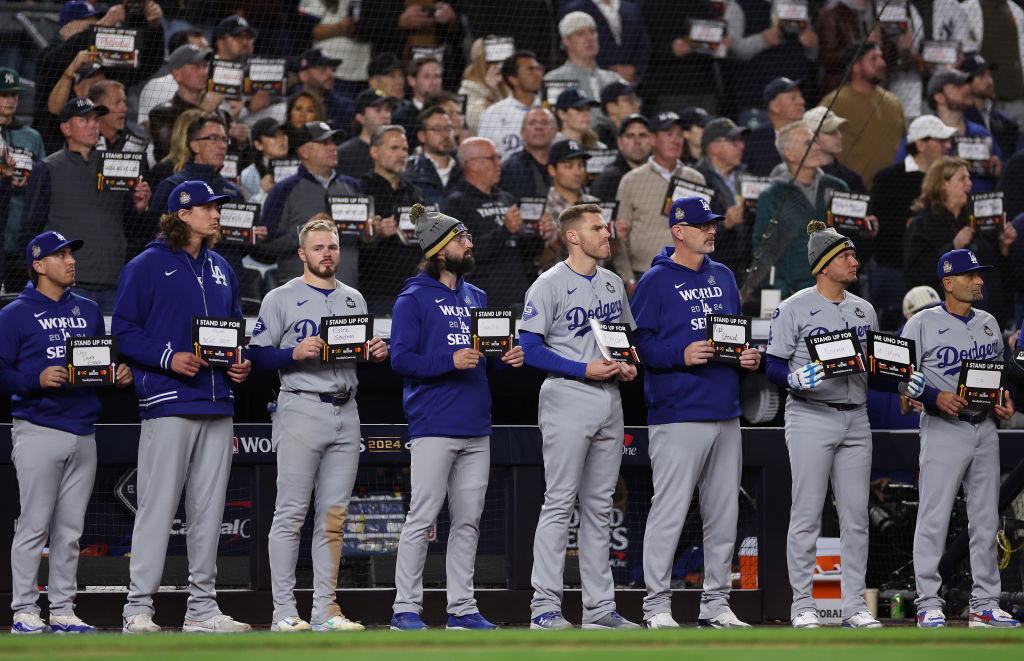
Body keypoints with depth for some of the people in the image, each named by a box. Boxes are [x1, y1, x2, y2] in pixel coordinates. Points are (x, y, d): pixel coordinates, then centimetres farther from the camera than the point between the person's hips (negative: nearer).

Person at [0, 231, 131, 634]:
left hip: (83, 431, 6)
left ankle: (63, 610, 11)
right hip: (38, 431, -6)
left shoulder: (88, 311, 18)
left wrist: (120, 374, 2)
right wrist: (37, 381, -20)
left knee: (71, 528, 7)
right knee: (34, 525, -7)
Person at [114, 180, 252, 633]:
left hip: (217, 404, 7)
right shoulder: (147, 266, -2)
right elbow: (123, 331, -5)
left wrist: (241, 363, 7)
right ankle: (138, 608, -7)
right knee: (157, 506, -9)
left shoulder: (220, 269, 18)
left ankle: (202, 607, 12)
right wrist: (169, 358, -17)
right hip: (168, 404, -7)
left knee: (209, 509, 7)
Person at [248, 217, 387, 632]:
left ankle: (325, 610, 7)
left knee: (334, 515, 4)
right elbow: (258, 355, -3)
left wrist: (376, 353, 1)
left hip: (346, 411, 5)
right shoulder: (281, 298, 1)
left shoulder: (353, 299, 18)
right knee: (291, 513, -7)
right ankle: (284, 612, -6)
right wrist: (295, 353, -19)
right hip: (301, 408, -5)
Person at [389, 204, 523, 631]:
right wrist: (450, 362, -21)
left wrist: (506, 358, 3)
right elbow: (401, 359, -10)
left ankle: (462, 607, 13)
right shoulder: (414, 299, -3)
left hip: (476, 427, 7)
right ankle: (406, 608, -3)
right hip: (433, 426, -7)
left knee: (468, 521, 8)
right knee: (423, 517, -7)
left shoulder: (475, 298, 18)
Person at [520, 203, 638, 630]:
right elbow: (530, 349, -12)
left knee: (599, 506, 9)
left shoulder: (613, 284, 15)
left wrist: (629, 366, 2)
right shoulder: (550, 285, -7)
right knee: (559, 502, -9)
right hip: (567, 398, -7)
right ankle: (545, 605, -8)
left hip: (609, 400, 7)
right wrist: (584, 369, -19)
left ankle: (599, 606, 12)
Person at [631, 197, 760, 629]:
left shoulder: (723, 277, 18)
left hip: (725, 413, 7)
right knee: (669, 510, -9)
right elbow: (640, 341, -8)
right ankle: (657, 605, -4)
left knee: (724, 512, 9)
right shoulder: (656, 281, -3)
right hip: (678, 413, -7)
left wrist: (749, 356, 5)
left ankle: (716, 603, 17)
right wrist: (681, 355, -21)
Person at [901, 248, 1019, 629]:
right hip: (944, 429, -6)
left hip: (985, 428, 6)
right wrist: (936, 398, -21)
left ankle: (985, 605, 13)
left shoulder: (988, 323, 15)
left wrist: (1005, 401, 3)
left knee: (986, 519, 7)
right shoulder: (923, 324, -3)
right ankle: (928, 605, -4)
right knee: (934, 517, -7)